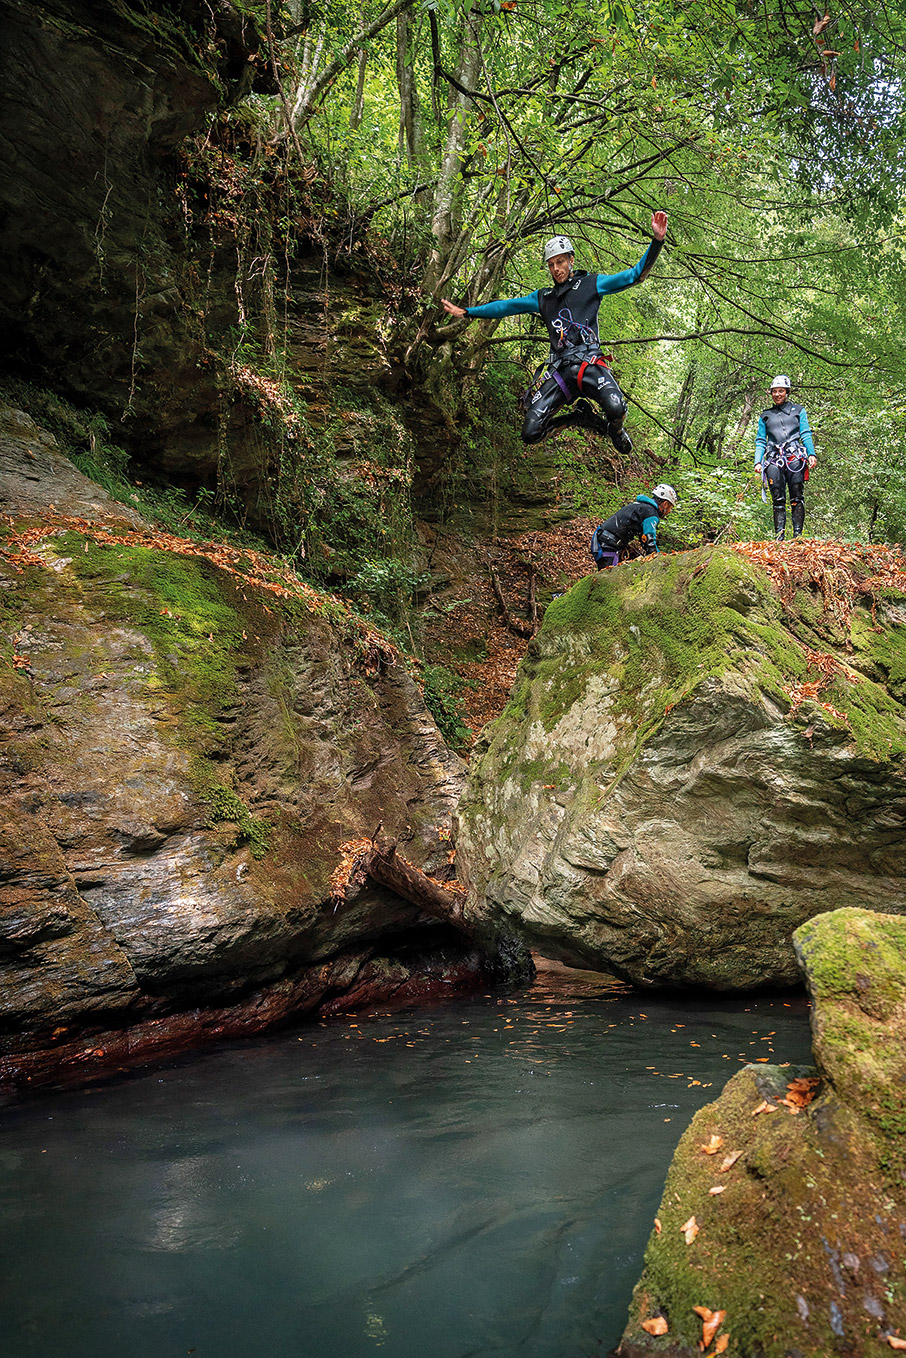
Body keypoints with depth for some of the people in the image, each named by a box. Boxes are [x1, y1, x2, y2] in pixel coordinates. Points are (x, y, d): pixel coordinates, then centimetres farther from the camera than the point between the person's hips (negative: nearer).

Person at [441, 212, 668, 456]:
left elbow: (635, 275, 5)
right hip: (559, 369, 4)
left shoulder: (591, 284, 13)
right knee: (531, 434, -9)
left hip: (590, 364, -4)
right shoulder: (543, 297, 25)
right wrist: (465, 312, 25)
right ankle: (579, 416, 16)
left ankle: (615, 430, 5)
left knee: (616, 408, -34)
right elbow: (507, 306, 27)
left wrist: (657, 240, -8)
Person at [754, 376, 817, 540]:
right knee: (778, 499, -6)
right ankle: (779, 537, -8)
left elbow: (806, 434, 10)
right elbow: (760, 441, 18)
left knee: (797, 497, -10)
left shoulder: (798, 410, 17)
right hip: (774, 459, 1)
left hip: (795, 457, -1)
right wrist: (758, 462, 3)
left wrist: (811, 454, -6)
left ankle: (798, 535, -13)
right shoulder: (765, 416, 21)